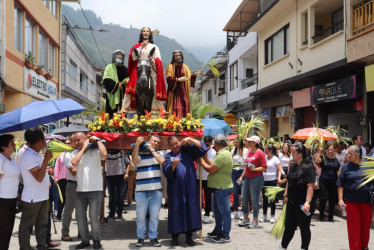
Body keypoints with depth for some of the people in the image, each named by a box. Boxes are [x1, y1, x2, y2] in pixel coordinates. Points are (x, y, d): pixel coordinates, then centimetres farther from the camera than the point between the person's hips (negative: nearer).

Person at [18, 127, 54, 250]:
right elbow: (39, 177, -25)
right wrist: (46, 159, -26)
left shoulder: (37, 154, 8)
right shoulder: (28, 156, -21)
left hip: (42, 196, 9)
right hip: (32, 198, -9)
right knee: (26, 226, 4)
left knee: (42, 223, 17)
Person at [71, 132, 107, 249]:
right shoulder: (75, 153, 9)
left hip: (95, 190, -4)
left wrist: (97, 140, -11)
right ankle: (85, 240, 24)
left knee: (94, 217, -1)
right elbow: (74, 163, -10)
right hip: (80, 191, 5)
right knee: (80, 217, 10)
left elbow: (104, 154, -24)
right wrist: (83, 148, -5)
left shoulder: (95, 150, -3)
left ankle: (96, 240, 17)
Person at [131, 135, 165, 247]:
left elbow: (162, 161, -10)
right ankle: (140, 237, 16)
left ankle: (153, 237, 17)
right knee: (140, 216, 4)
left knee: (154, 216, 7)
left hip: (156, 190, 2)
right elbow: (134, 161, -16)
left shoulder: (158, 154, 11)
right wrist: (137, 145, -21)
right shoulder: (140, 153, 4)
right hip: (141, 190, -2)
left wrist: (152, 149, -3)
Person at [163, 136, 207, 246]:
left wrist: (190, 139, -6)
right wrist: (173, 165, -24)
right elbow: (167, 173, -4)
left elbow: (202, 148, 4)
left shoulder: (188, 151, 12)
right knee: (176, 211, 0)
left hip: (190, 187, 1)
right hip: (175, 189, -1)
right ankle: (175, 237, 9)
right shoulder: (168, 157, 8)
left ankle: (189, 236, 10)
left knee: (191, 210, 1)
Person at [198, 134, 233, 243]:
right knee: (217, 210, 20)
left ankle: (225, 235, 4)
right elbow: (214, 166, 14)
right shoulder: (223, 153, 16)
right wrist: (206, 159, 13)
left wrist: (202, 162, -5)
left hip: (222, 188, -11)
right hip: (219, 187, 11)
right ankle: (218, 231, 32)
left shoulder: (223, 155, -19)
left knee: (224, 211, -3)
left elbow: (211, 170, -20)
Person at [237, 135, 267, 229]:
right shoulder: (249, 151, 13)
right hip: (247, 178, 8)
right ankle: (246, 219, 24)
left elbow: (264, 167, -13)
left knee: (254, 199, -2)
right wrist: (242, 176, 21)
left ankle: (255, 221, 9)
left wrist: (254, 169, -23)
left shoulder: (260, 153, -10)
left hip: (256, 178, -8)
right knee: (244, 198, 10)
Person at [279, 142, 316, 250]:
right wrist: (286, 195, 21)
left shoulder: (308, 167, -16)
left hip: (302, 203, -7)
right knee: (289, 225, 16)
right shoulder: (293, 165, 9)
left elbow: (310, 186, -22)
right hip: (291, 201, 7)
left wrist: (307, 202, -28)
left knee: (304, 227, 7)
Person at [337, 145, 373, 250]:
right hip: (351, 200, -1)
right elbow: (340, 185, 2)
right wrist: (340, 199, -5)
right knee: (353, 225, -1)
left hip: (367, 200, 2)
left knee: (366, 224, 10)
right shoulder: (346, 167, 1)